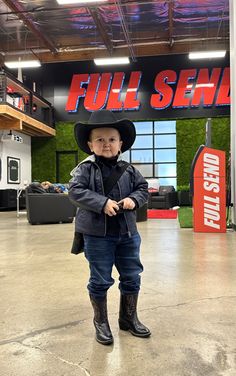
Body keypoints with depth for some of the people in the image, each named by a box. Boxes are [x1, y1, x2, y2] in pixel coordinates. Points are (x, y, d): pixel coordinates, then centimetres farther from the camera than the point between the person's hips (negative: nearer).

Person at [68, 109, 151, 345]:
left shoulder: (128, 170, 4)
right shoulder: (85, 169, -7)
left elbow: (143, 188, 11)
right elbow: (75, 191, -16)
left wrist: (134, 199, -11)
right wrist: (103, 203, -25)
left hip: (127, 233, 5)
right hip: (97, 234, -4)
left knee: (132, 277, 15)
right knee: (100, 280, 8)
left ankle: (128, 317, 36)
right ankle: (101, 322, 30)